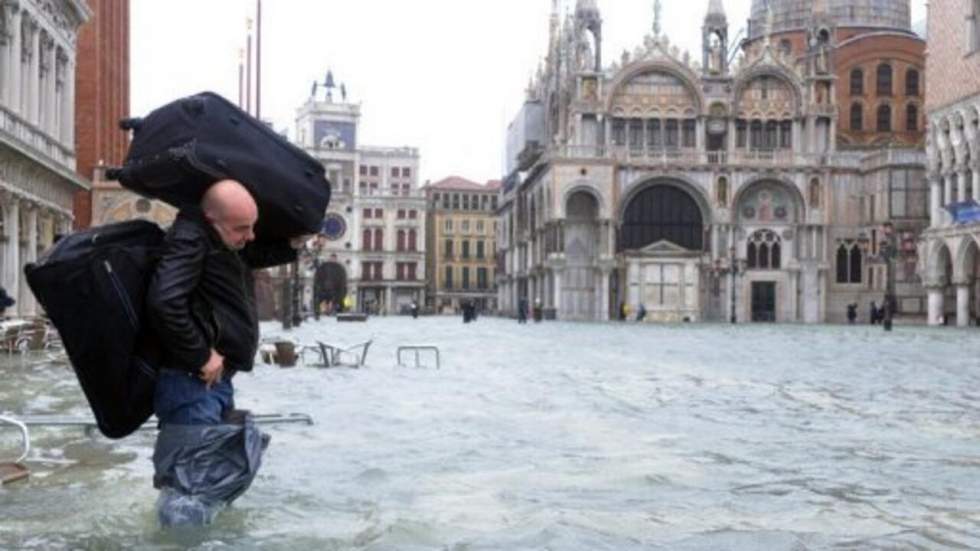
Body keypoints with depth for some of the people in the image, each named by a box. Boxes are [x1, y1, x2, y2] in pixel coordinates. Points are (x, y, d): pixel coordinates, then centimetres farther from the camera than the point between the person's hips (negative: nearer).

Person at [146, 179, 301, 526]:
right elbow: (163, 302, -30)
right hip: (193, 382, -11)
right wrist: (201, 357, -21)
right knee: (191, 492, -13)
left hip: (216, 381, 11)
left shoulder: (222, 242, 14)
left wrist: (293, 245, 15)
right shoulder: (189, 240, -17)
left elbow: (257, 254, 35)